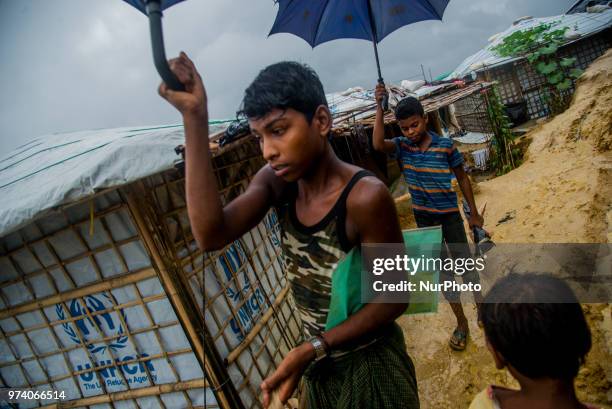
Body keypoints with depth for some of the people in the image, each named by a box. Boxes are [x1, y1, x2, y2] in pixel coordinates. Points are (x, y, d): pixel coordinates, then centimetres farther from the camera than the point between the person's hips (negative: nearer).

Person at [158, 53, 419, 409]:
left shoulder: (365, 196, -28)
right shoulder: (276, 182, -12)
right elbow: (211, 235, -28)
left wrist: (313, 348, -27)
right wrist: (194, 117, -30)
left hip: (371, 365, -4)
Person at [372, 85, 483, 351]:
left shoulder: (445, 146, -13)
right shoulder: (401, 146, -8)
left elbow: (462, 178, -2)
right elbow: (378, 144, -29)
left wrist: (474, 212, 2)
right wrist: (380, 107, -32)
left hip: (450, 216, -2)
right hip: (424, 220, 2)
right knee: (441, 270, 12)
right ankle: (461, 323, 27)